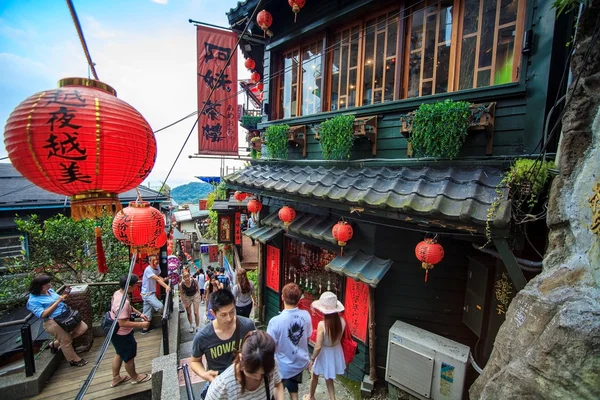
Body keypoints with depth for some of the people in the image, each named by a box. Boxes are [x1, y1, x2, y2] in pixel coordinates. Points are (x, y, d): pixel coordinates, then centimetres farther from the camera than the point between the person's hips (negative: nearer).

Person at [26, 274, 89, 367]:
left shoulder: (50, 291, 9)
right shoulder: (33, 301, -10)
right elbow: (43, 315, -18)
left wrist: (63, 297, -1)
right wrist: (58, 301, -20)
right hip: (52, 322, -7)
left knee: (83, 328, -1)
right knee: (66, 339, -7)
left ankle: (56, 343, 16)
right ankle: (74, 360, 15)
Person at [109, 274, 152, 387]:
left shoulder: (118, 293, -7)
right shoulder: (123, 302, -37)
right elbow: (122, 323, -33)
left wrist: (139, 314, 5)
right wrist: (141, 324, -27)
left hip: (116, 332, 9)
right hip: (122, 334, -9)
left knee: (120, 354, 28)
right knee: (129, 356, 15)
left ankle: (116, 378, 46)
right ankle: (135, 377, 38)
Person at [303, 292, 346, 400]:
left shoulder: (322, 324, -32)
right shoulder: (342, 321, -19)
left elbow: (318, 347, -23)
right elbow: (339, 337, 0)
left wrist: (312, 359, -8)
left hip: (324, 353, -3)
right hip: (336, 352, 4)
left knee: (315, 375, 26)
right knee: (328, 377, 28)